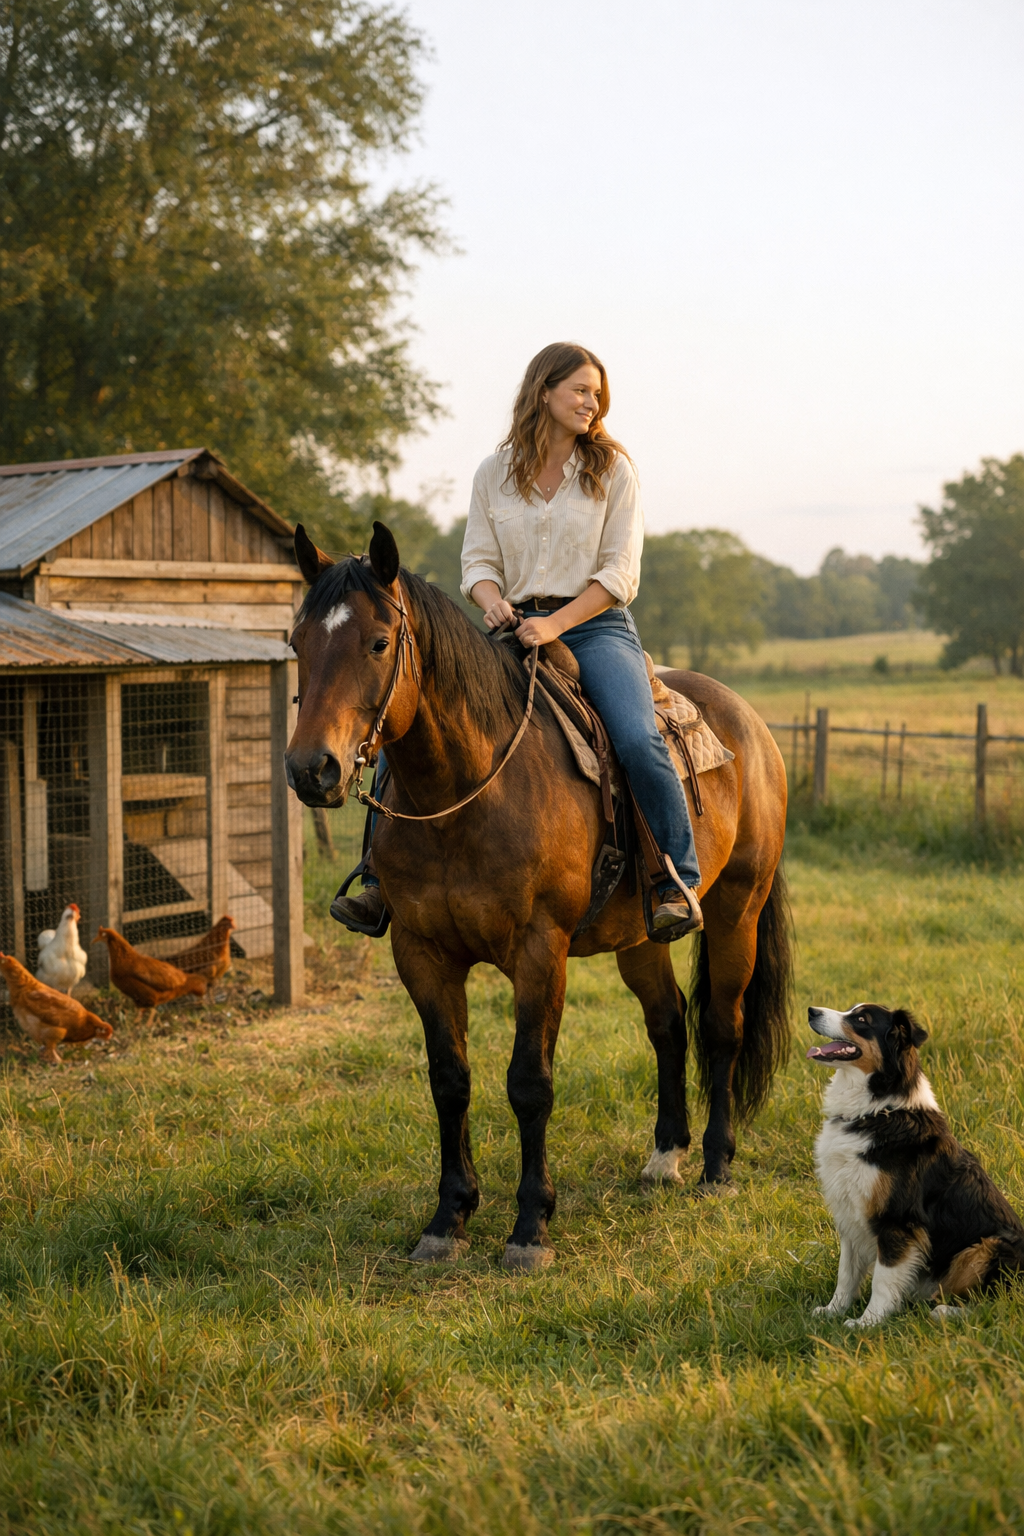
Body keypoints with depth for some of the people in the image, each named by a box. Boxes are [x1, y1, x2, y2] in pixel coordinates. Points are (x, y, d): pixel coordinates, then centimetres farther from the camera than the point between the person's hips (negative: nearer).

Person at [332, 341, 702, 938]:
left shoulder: (613, 470, 2)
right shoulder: (494, 474, 10)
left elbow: (619, 576, -4)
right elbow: (479, 560, 9)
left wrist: (554, 624, -18)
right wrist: (492, 600, -16)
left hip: (595, 627, -3)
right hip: (514, 628, 3)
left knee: (638, 740, -30)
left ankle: (680, 883, -14)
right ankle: (385, 880, -3)